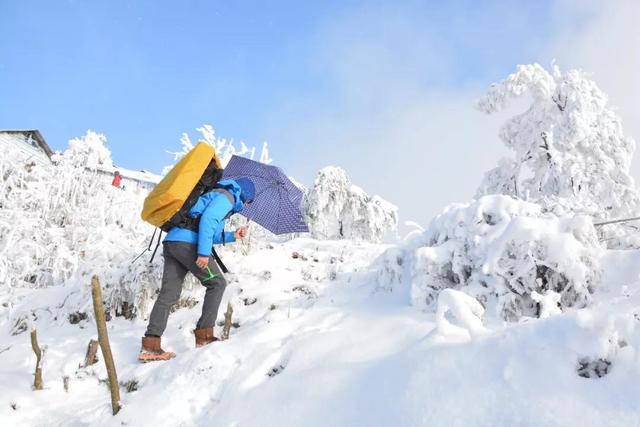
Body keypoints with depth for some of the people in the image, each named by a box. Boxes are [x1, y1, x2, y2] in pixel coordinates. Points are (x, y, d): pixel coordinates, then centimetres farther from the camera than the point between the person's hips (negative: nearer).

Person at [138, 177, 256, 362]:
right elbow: (207, 220, -15)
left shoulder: (215, 195, 33)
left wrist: (232, 236, 31)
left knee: (169, 294, 3)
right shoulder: (227, 197, 3)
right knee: (217, 283, 1)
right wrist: (204, 253, -20)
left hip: (171, 242, 9)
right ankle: (204, 336, -2)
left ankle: (150, 346, -3)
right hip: (187, 243, -9)